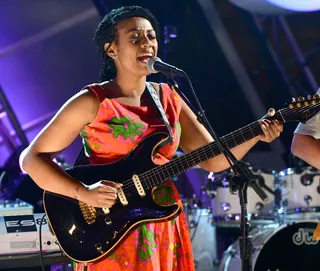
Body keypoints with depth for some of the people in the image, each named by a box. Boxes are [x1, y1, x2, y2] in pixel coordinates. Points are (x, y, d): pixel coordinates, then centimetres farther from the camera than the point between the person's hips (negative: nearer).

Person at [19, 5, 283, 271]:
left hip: (165, 227, 5)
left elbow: (213, 159, 5)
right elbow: (32, 158, -9)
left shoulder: (168, 97, 7)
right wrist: (83, 193, -20)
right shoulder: (92, 102, -9)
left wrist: (257, 134, -10)